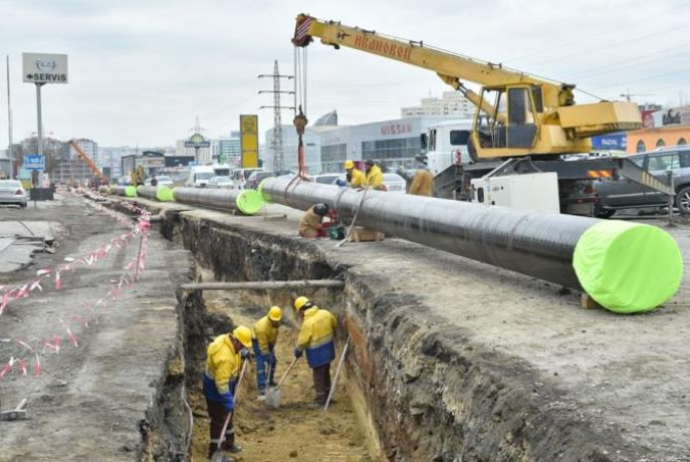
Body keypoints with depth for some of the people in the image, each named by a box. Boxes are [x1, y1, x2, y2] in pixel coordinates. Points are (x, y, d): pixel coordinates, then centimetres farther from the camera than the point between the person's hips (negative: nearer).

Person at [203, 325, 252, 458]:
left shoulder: (226, 339, -10)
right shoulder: (225, 357, -37)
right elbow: (222, 383, -34)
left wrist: (242, 354, -5)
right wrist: (228, 401, -30)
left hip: (223, 387, 10)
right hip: (216, 390, -10)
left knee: (228, 416, 23)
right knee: (219, 420, 2)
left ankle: (229, 443, 40)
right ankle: (214, 450, 15)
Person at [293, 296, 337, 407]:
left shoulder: (308, 322, -23)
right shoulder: (325, 313, -4)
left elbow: (303, 339, -16)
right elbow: (334, 325, 11)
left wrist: (298, 350, 1)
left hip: (317, 353, -7)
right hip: (327, 349, 7)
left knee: (318, 376, 4)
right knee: (326, 373, 20)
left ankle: (321, 399, 9)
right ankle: (327, 395, 31)